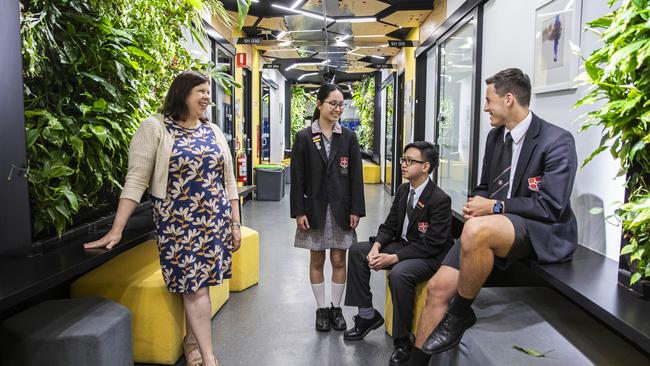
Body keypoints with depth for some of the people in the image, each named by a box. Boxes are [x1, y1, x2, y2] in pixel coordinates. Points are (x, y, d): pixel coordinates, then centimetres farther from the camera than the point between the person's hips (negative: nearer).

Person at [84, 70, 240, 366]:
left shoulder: (213, 131, 11)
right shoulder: (154, 128, -5)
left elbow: (228, 181, 12)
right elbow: (136, 180, -10)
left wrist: (235, 223, 9)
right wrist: (117, 229, -14)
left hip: (215, 221, 5)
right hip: (178, 222, -4)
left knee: (199, 282, 9)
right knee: (194, 286, -3)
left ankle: (193, 340, 28)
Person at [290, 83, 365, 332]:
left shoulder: (348, 137, 2)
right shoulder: (304, 137, -2)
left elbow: (356, 175, 2)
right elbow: (297, 177, -2)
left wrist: (356, 210, -3)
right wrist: (299, 212, -7)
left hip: (341, 208, 1)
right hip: (315, 208, -1)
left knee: (339, 260, 7)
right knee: (317, 260, 8)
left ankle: (336, 308, 23)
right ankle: (321, 309, 22)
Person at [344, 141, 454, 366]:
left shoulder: (440, 200, -20)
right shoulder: (403, 190, 3)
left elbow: (431, 245, -23)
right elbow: (389, 225, 8)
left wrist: (393, 258, -26)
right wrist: (376, 247, -13)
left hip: (429, 256, -8)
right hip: (402, 244, 8)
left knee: (399, 274, -36)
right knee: (357, 251, -3)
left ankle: (403, 341, -16)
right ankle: (367, 315, 7)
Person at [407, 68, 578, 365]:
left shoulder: (557, 141, -12)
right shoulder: (495, 136, 11)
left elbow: (551, 207, -17)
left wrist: (495, 206, -18)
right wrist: (476, 204, -3)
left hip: (543, 232, -7)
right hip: (493, 224, 7)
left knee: (477, 229, -38)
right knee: (437, 287, -8)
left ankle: (460, 313, -14)